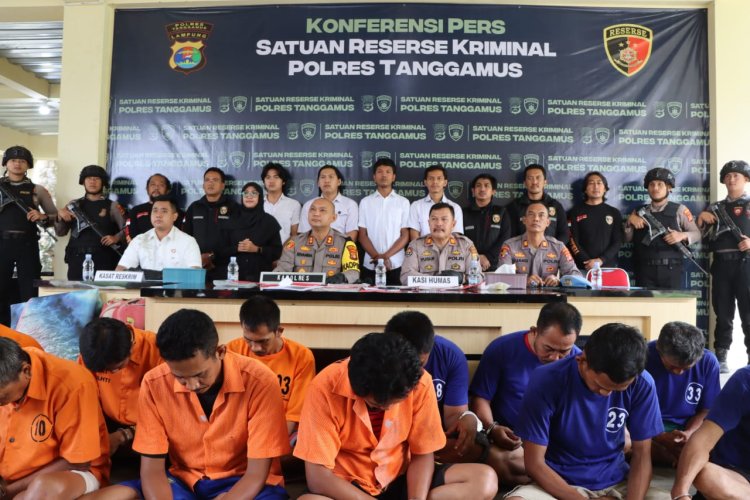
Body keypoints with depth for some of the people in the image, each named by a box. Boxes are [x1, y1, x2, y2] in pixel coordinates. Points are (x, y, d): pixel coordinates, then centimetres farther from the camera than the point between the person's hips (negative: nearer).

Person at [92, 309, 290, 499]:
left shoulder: (260, 382, -21)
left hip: (243, 483, -3)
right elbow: (152, 468, -8)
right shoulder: (155, 384, -12)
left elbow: (256, 473, -17)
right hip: (182, 481, 3)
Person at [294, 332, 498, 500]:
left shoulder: (419, 383, -16)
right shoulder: (325, 388, -24)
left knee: (485, 480, -17)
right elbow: (317, 476, -22)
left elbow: (422, 454, -6)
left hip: (400, 480, 4)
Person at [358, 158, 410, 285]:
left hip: (396, 265, -1)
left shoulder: (403, 202, 4)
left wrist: (386, 256, -11)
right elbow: (362, 235, 4)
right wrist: (376, 256, -11)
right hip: (370, 265, 1)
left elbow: (405, 235, 1)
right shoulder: (365, 202, 7)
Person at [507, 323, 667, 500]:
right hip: (558, 481, -2)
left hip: (616, 482, 2)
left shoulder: (642, 384, -10)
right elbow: (535, 463, -14)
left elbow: (641, 454, -2)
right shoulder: (547, 380, -19)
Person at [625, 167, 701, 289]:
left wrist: (682, 235, -12)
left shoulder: (679, 210, 6)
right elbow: (627, 238, 10)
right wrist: (630, 221, -6)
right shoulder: (640, 212, 13)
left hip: (671, 270, -1)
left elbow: (697, 233, 7)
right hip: (645, 270, 2)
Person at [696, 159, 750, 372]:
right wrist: (701, 221, -3)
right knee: (723, 313, 6)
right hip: (721, 265, 3)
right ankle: (720, 357, 10)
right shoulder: (716, 208, 17)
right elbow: (706, 238, 13)